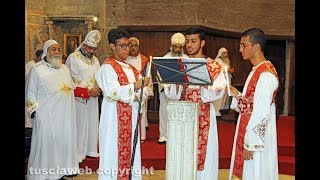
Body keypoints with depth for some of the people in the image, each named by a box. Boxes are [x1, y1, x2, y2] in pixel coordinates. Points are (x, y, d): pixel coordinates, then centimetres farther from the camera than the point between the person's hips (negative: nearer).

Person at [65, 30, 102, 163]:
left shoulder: (95, 59, 16)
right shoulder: (73, 58, -6)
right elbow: (75, 79, -13)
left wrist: (98, 88, -7)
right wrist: (89, 90, -15)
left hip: (93, 97, 7)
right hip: (79, 97, -6)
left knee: (92, 123, 10)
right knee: (80, 124, -3)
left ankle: (91, 150, 21)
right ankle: (79, 153, 7)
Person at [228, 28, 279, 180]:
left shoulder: (266, 75, -20)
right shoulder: (257, 70, 11)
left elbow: (261, 113, -23)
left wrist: (250, 144, -21)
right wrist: (237, 95, 2)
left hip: (256, 136, -9)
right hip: (247, 130, 9)